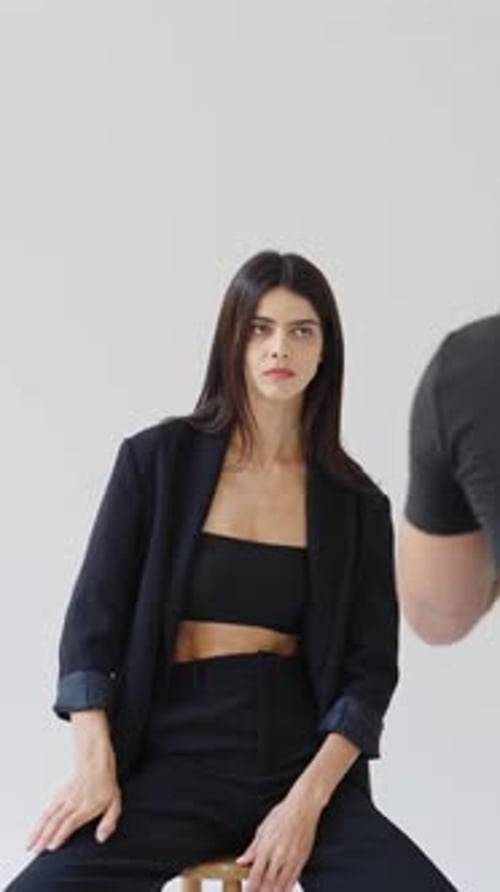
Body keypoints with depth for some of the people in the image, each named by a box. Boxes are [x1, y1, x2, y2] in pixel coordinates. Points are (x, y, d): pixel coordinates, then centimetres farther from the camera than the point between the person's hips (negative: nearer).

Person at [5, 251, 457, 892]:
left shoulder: (355, 502, 7)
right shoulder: (158, 457, 4)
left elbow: (371, 666, 3)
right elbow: (93, 618, 1)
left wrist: (306, 801, -12)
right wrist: (95, 766, -14)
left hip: (302, 759, 1)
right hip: (174, 755, -1)